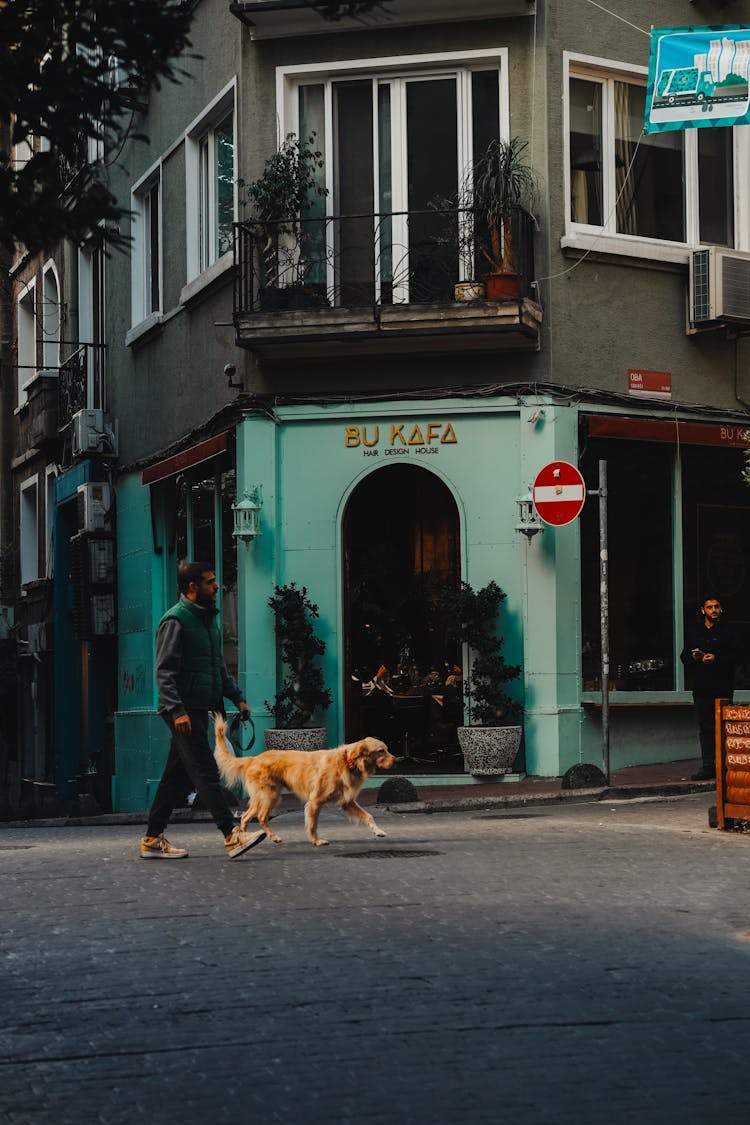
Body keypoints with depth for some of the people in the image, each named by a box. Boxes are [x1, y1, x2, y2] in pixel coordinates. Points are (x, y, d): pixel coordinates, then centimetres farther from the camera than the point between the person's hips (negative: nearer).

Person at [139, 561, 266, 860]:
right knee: (205, 771, -13)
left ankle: (152, 840, 15)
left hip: (200, 709, 9)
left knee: (178, 776, 10)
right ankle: (232, 836, -18)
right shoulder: (175, 620, -10)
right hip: (183, 710, -9)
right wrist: (176, 710, -25)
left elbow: (219, 667, 28)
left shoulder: (209, 619, 19)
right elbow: (164, 671, -16)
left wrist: (237, 697, 17)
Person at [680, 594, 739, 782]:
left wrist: (716, 659, -19)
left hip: (722, 687, -3)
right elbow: (684, 656, 17)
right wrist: (693, 657, -5)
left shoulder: (727, 631, 4)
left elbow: (733, 657, -4)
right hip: (701, 687, 3)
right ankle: (708, 766, 4)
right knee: (705, 728, 3)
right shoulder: (692, 631, 14)